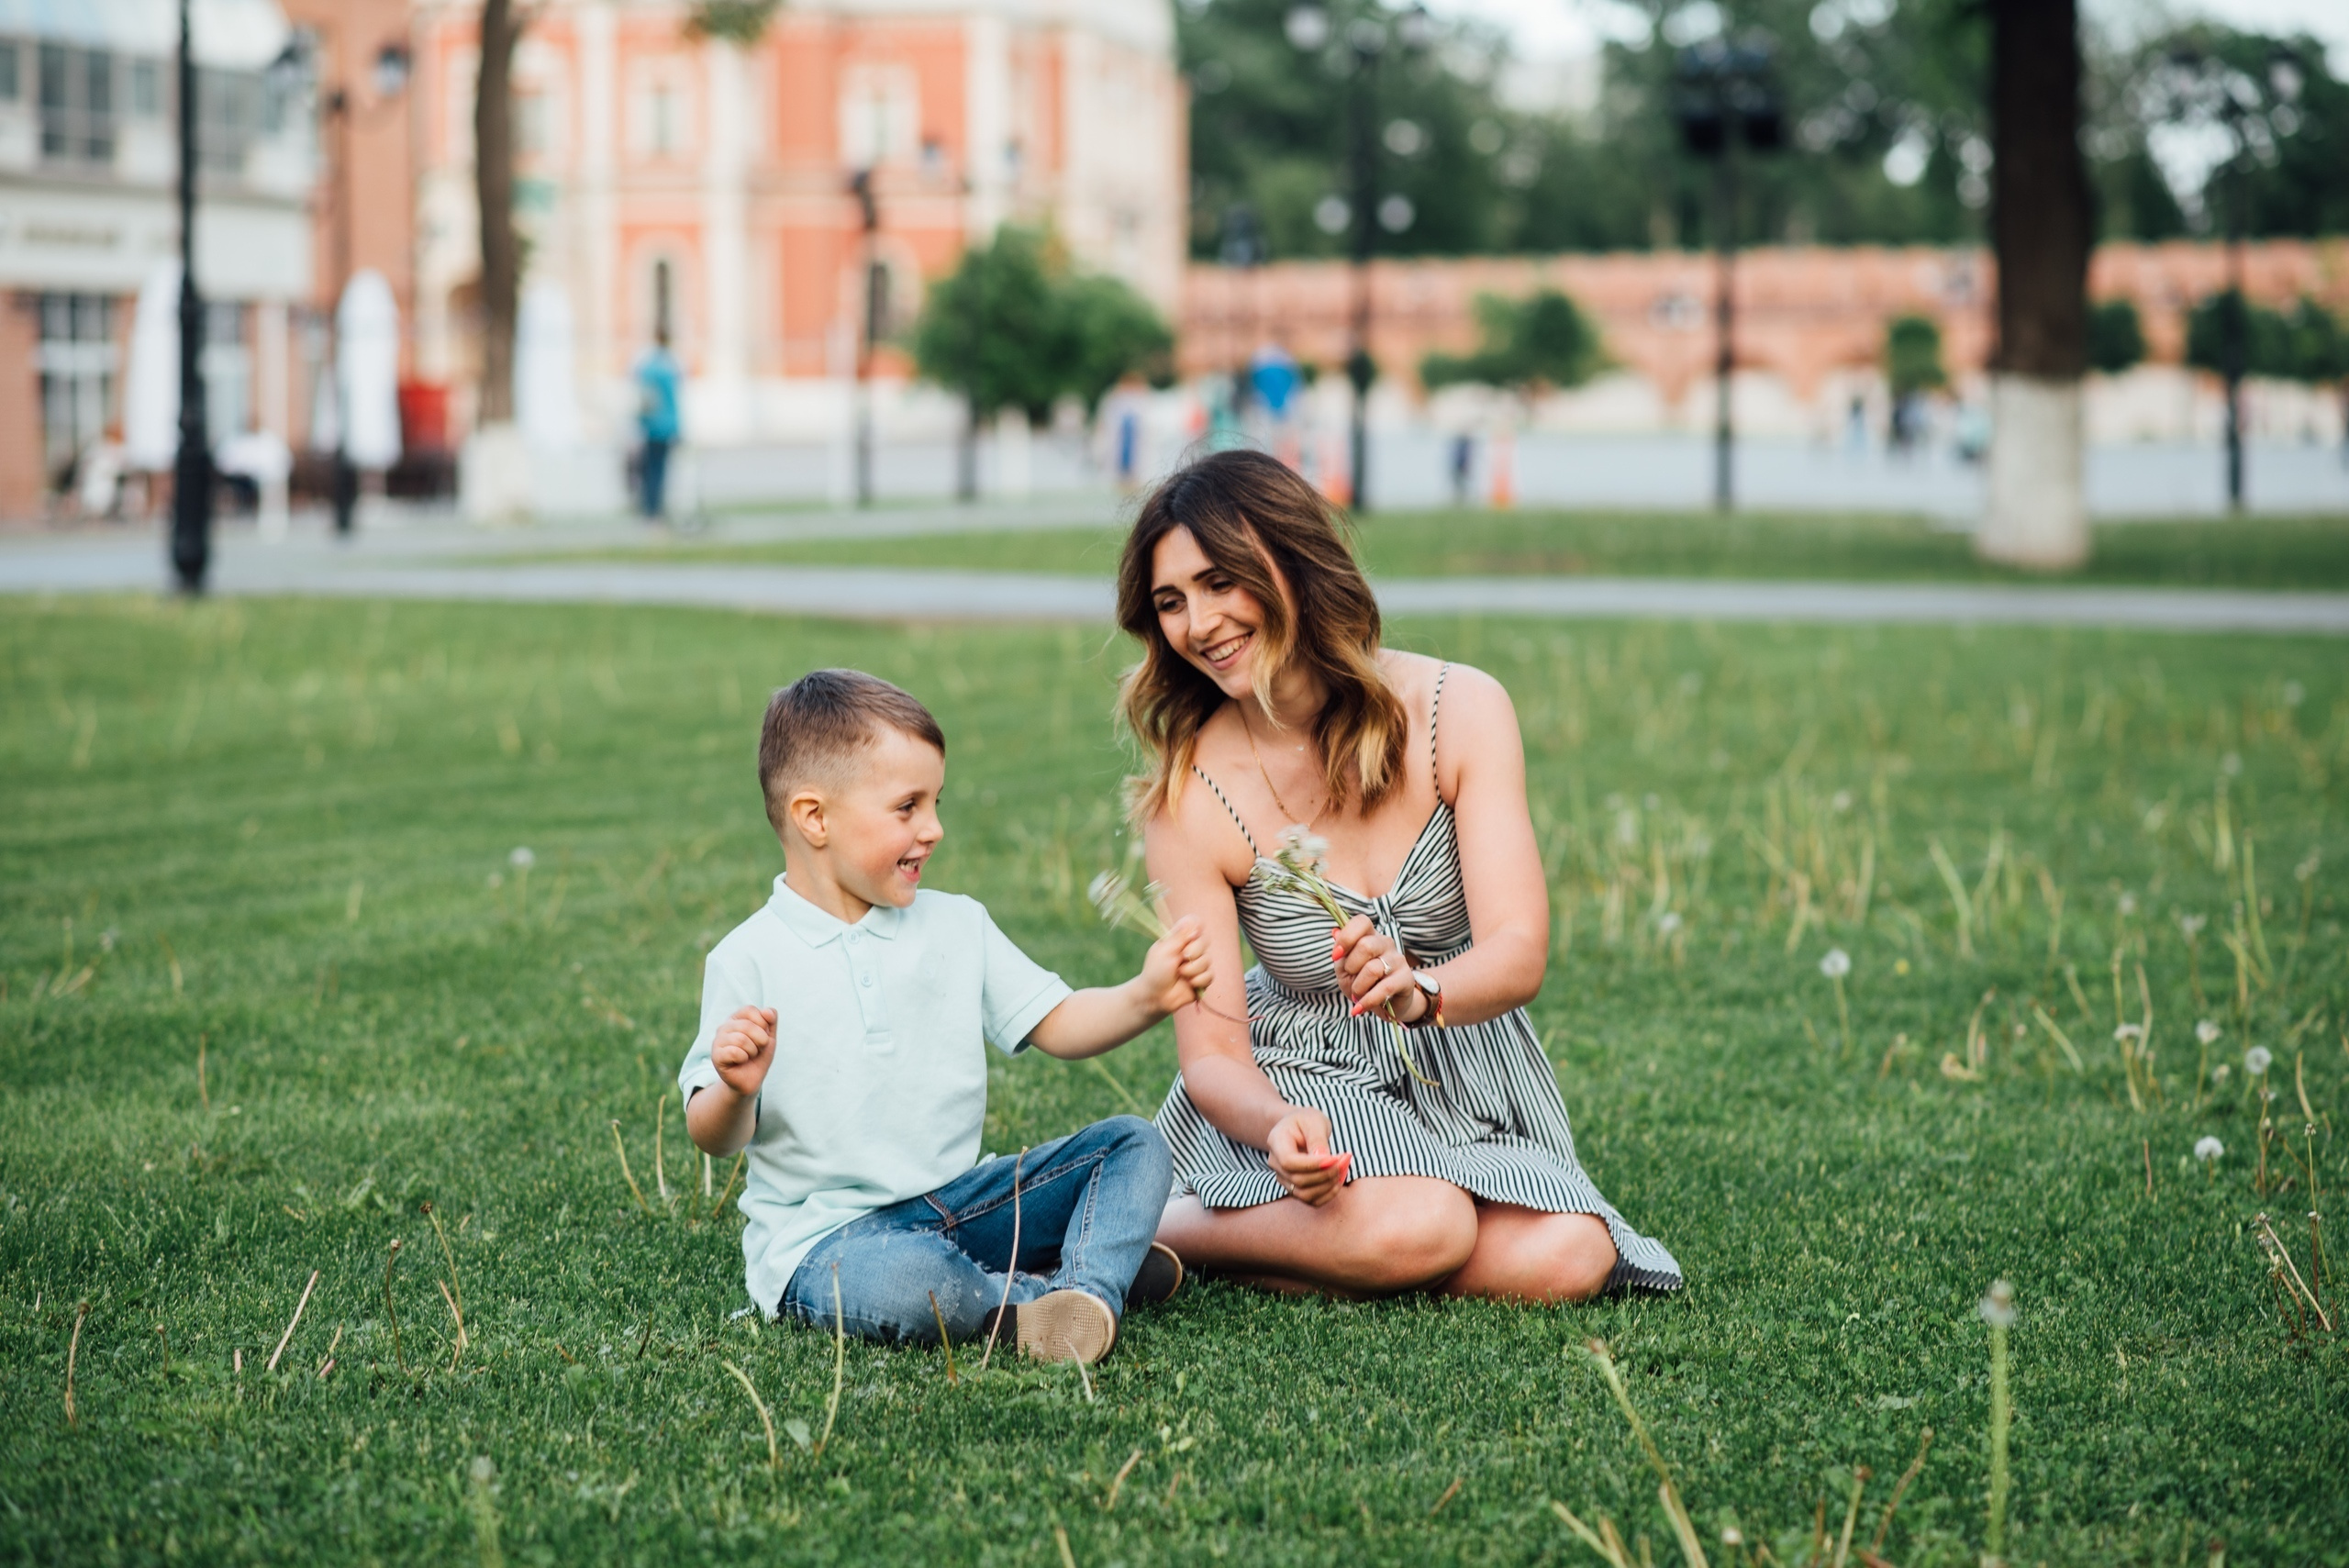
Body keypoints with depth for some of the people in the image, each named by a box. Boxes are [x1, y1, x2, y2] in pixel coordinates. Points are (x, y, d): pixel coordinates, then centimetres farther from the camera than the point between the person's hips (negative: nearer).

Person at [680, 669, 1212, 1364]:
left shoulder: (957, 927, 9)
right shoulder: (749, 961, -6)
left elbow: (1057, 1024, 7)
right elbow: (714, 1137, -7)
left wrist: (1145, 996, -11)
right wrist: (735, 1091, -31)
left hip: (960, 1201, 6)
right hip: (826, 1231, -6)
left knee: (1132, 1143, -3)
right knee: (901, 1281, -40)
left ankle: (1088, 1290, -26)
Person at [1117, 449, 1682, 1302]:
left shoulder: (1459, 711, -11)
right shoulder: (1190, 796, -13)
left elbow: (1519, 953, -18)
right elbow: (1212, 1052, -13)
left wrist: (1419, 992, -41)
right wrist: (1280, 1127, -37)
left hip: (1467, 1071, 3)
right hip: (1299, 1080, -3)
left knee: (1561, 1259, -26)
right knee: (1411, 1229, -34)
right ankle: (1143, 1226, -9)